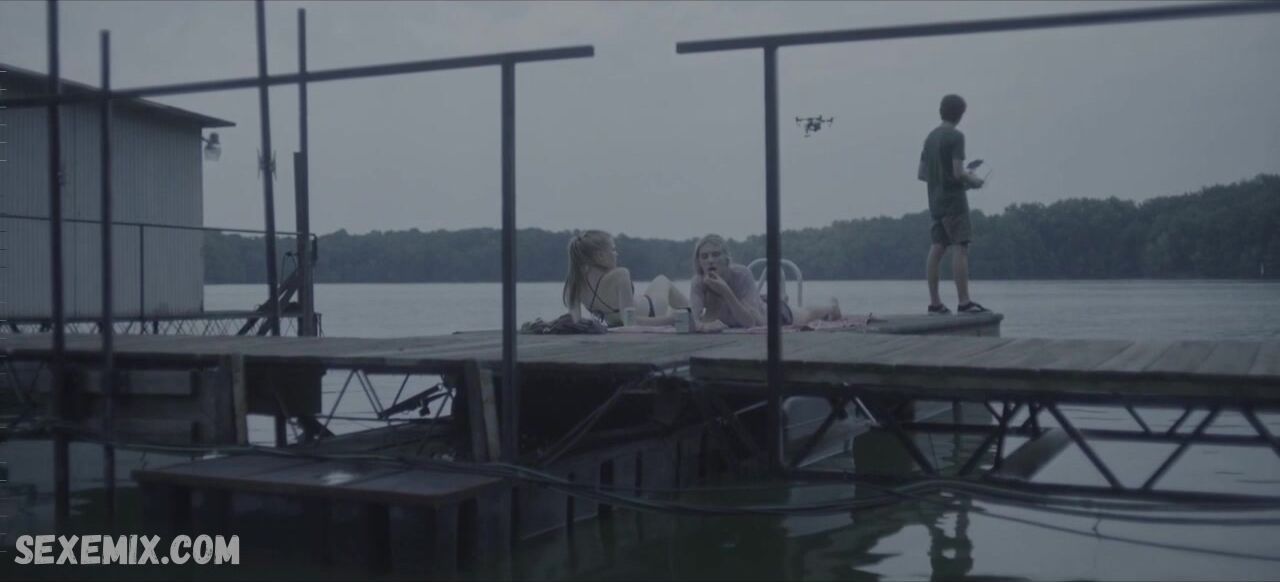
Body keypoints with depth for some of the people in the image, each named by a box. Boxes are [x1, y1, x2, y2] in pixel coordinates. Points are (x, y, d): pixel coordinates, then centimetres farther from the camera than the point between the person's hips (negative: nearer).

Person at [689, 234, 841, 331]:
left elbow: (750, 322, -45)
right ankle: (778, 300, 71)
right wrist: (706, 324, -65)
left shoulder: (742, 274, -42)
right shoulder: (698, 283, -35)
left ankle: (832, 307, 63)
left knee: (806, 316, 30)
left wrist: (726, 292, -57)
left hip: (769, 313, -2)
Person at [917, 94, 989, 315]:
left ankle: (934, 302, 6)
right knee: (961, 247, -8)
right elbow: (958, 172, -17)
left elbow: (921, 174, 16)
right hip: (954, 200, -8)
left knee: (937, 248, 6)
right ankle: (964, 301, -12)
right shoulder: (956, 137, -10)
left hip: (935, 201, 8)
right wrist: (973, 181, 0)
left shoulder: (930, 137, 13)